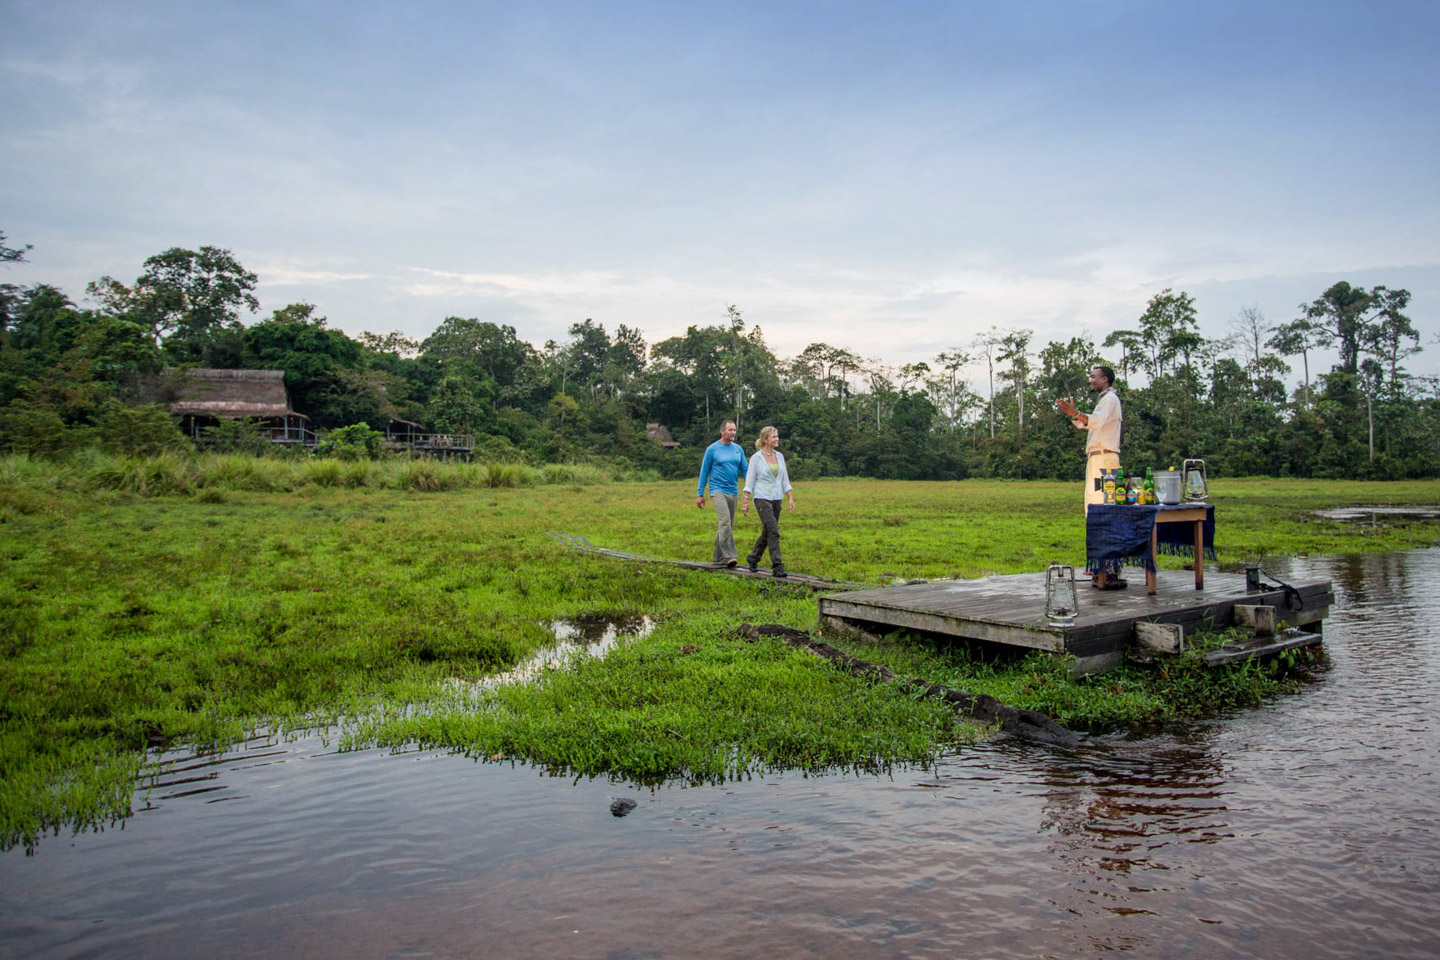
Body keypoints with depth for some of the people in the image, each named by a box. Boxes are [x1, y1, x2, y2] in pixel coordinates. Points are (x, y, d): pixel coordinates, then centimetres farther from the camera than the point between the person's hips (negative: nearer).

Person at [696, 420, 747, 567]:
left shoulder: (738, 449, 10)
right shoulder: (712, 449, -2)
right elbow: (704, 471, 3)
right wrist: (700, 494, 1)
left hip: (733, 492, 5)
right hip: (718, 491, -5)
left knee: (728, 526, 9)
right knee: (725, 522, -20)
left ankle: (719, 557, 19)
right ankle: (729, 556, -23)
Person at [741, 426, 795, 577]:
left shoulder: (780, 456, 10)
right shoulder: (756, 458, -6)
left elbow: (785, 480, 14)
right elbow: (749, 481, -5)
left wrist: (791, 498, 7)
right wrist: (746, 502, -8)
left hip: (776, 499, 6)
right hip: (762, 499, -6)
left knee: (766, 533, 13)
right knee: (773, 532, -15)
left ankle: (753, 559, 32)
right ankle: (777, 567, -15)